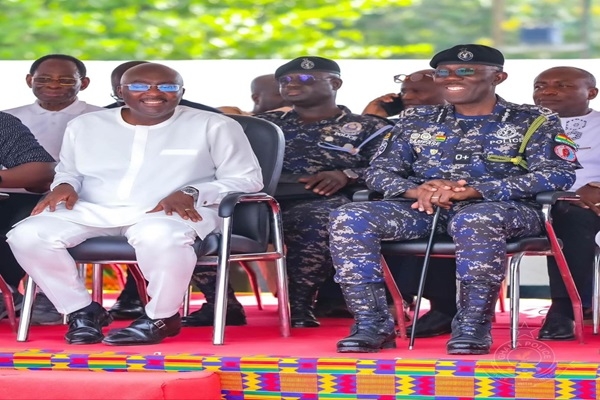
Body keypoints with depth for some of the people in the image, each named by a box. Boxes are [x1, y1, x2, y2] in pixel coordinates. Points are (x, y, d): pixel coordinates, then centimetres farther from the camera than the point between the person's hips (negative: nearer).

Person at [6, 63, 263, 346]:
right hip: (93, 211, 3)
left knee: (159, 236, -42)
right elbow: (68, 171, 28)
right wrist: (65, 186, 2)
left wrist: (190, 194, -12)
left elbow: (246, 178, 4)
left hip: (173, 213, -3)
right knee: (26, 235, -23)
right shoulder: (85, 125, 17)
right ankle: (82, 310, -5)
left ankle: (160, 317, -16)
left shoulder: (214, 127, 7)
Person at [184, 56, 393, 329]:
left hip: (319, 203, -3)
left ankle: (300, 306, -24)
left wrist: (346, 175, -15)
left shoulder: (367, 128, 14)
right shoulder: (264, 123, 27)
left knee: (315, 221, -42)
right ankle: (222, 304, -14)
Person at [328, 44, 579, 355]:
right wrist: (415, 191, -14)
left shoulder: (533, 121, 7)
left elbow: (559, 174, -8)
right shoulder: (417, 121, 20)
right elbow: (379, 171, 14)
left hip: (502, 209, -4)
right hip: (426, 210, 4)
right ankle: (372, 325, -22)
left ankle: (473, 327, -31)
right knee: (349, 218, -22)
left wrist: (472, 190, -19)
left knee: (474, 221, -42)